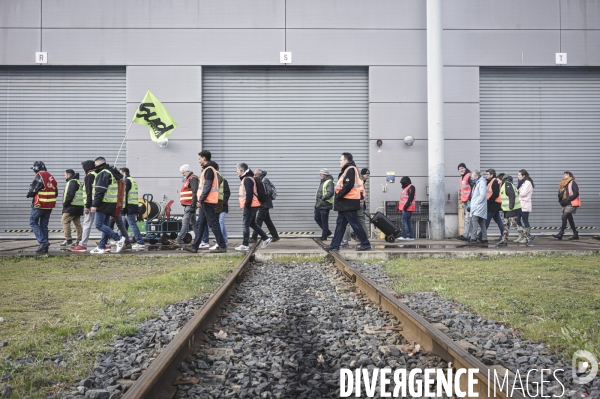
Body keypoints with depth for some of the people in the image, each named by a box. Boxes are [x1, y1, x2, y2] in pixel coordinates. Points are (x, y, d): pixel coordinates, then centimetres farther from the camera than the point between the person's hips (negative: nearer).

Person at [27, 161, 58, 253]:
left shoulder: (39, 176, -11)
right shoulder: (51, 177, 12)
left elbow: (32, 191, -11)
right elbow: (56, 193, 14)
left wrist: (29, 194, 10)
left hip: (39, 205, -7)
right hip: (50, 205, 7)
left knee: (33, 222, 4)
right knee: (44, 225, 12)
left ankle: (43, 242, -9)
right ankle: (44, 247, 12)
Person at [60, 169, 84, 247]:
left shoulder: (72, 182, -10)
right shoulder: (78, 182, 21)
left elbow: (70, 194, -19)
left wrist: (65, 203, -10)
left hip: (72, 206, -10)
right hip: (78, 206, 10)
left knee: (64, 221, -6)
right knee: (77, 223, 10)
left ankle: (68, 239, -9)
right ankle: (79, 240, 10)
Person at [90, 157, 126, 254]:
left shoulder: (103, 174, -12)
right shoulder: (112, 173, 18)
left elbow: (100, 191, -18)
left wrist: (94, 205, -17)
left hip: (104, 203, -10)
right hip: (111, 204, 10)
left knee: (99, 225, -8)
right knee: (105, 225, 10)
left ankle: (119, 239, -12)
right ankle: (101, 247, 14)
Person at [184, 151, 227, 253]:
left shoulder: (209, 170, -11)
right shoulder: (209, 169, 19)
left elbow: (207, 187, -19)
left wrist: (200, 200, -20)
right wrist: (201, 200, 20)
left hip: (207, 202, -10)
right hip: (205, 202, 10)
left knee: (213, 224, -7)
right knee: (200, 224, 9)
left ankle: (222, 246, -2)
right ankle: (194, 246, 12)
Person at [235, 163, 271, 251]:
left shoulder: (247, 179, -15)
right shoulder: (247, 178, 18)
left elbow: (249, 194, -22)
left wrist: (247, 205, -21)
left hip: (250, 206, -10)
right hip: (252, 206, 10)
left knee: (245, 225, -5)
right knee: (252, 224, 17)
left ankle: (245, 245, -1)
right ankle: (265, 238, 19)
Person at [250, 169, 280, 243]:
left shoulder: (265, 180, -12)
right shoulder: (259, 181, 15)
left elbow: (270, 191, -20)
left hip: (264, 204, -9)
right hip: (263, 204, 9)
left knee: (258, 221, -8)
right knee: (268, 221, 13)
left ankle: (254, 238, -7)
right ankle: (275, 236, 19)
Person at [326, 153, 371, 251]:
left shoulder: (350, 169, -13)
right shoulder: (347, 170, 18)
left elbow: (348, 185, -22)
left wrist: (338, 196, -16)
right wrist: (338, 196, 9)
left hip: (349, 203, -10)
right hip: (345, 203, 10)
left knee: (354, 223, -6)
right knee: (340, 224, 11)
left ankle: (365, 244, 1)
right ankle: (335, 245, 15)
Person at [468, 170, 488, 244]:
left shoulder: (482, 182, -8)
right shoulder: (476, 183, 20)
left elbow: (482, 195, -16)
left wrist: (475, 203, -15)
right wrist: (470, 203, 9)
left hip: (479, 207, -10)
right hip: (475, 207, 10)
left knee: (474, 220, -19)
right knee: (482, 223, 9)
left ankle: (473, 238, -22)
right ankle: (484, 239, 11)